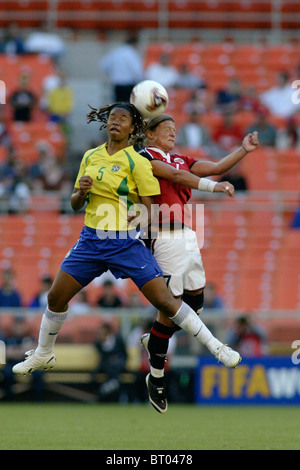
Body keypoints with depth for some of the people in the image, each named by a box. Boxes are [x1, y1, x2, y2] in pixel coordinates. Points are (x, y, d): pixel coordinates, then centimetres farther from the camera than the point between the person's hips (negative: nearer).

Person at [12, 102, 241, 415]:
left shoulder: (137, 162, -6)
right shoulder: (90, 157, 9)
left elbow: (149, 208, -3)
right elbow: (75, 205, 14)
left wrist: (142, 225, -16)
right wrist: (81, 192, -5)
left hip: (127, 242, -5)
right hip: (91, 239, 5)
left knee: (164, 301, -12)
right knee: (56, 297, 5)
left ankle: (216, 347, -4)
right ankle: (43, 355, 27)